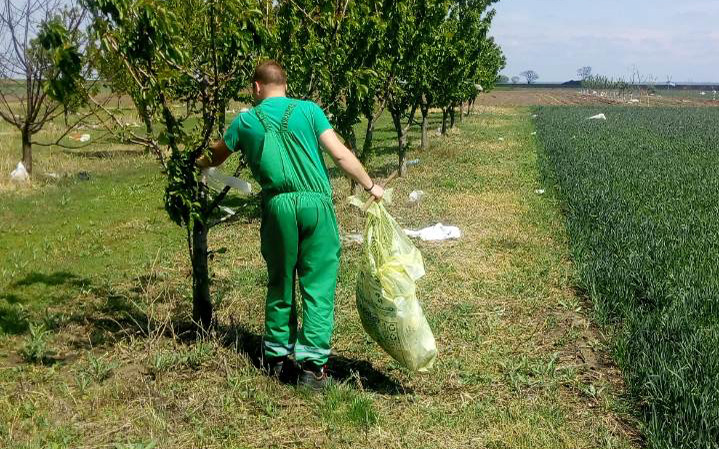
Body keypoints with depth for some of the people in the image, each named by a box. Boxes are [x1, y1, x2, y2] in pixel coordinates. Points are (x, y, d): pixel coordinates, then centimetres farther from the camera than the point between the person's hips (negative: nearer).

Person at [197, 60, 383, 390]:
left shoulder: (245, 121, 13)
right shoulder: (308, 110, 7)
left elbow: (215, 157, 28)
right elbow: (340, 154, 0)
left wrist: (197, 163, 50)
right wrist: (370, 186, 9)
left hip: (278, 206, 2)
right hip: (316, 202, -1)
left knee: (279, 284, 15)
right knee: (318, 285, 2)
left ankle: (277, 357, 23)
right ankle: (312, 363, 0)